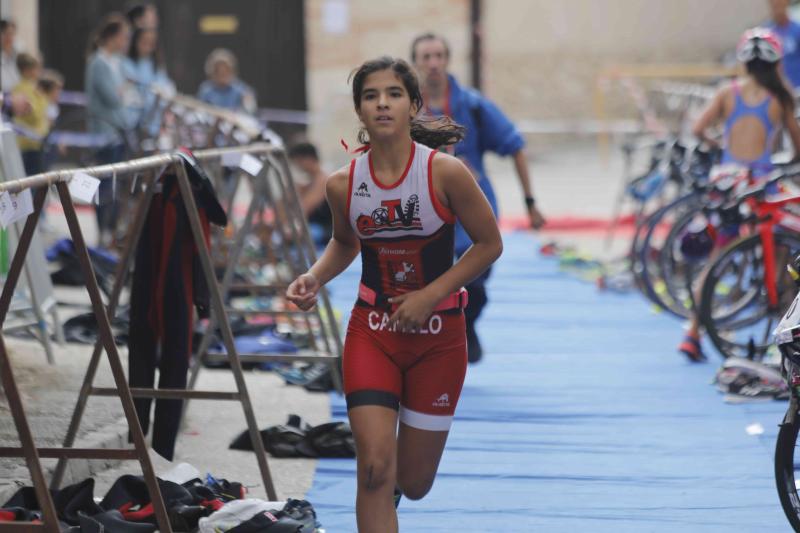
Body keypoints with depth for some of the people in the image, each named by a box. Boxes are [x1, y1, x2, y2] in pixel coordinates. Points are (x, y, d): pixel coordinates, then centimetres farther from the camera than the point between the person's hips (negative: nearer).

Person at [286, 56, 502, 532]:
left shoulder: (446, 173, -17)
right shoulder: (343, 184, -8)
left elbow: (489, 244, -7)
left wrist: (429, 296, -15)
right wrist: (315, 278, -6)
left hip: (439, 336, -1)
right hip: (372, 332, 1)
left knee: (413, 485, 10)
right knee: (374, 469, -16)